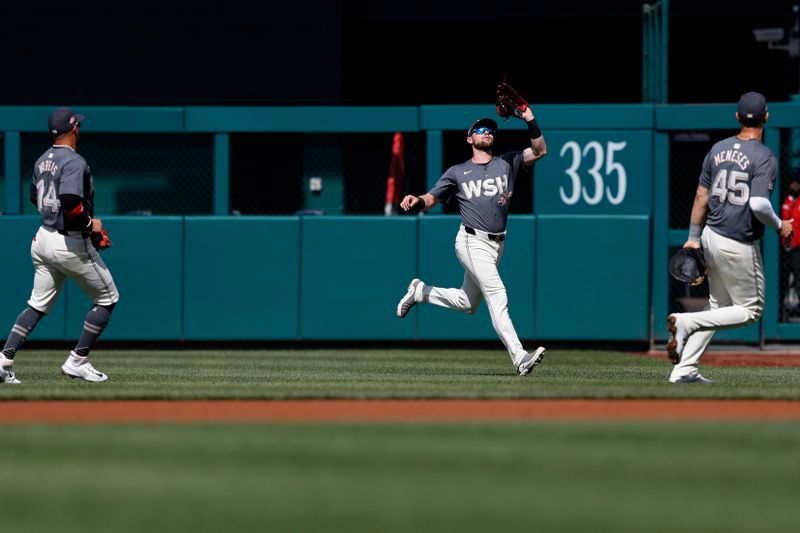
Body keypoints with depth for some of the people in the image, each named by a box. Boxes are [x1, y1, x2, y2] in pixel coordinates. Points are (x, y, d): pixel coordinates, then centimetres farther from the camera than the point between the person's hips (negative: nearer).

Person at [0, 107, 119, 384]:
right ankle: (77, 361, 6)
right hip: (72, 244, -8)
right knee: (107, 298, 8)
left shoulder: (42, 161, 9)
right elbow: (69, 202, -33)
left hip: (44, 238, 8)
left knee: (38, 305, 13)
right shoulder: (74, 162, -18)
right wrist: (90, 223, -14)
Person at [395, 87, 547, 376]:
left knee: (466, 303, 14)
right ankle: (519, 358, -26)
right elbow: (431, 198, 8)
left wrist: (530, 120, -11)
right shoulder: (457, 172, 7)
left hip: (496, 244, 5)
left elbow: (539, 151, 1)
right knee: (497, 295, -18)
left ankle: (420, 292, 38)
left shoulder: (508, 163, 12)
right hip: (472, 242, -5)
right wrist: (415, 202, -15)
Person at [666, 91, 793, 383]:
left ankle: (684, 368, 12)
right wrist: (779, 226, -8)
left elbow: (701, 196, 9)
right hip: (740, 246, -7)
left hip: (711, 237, 7)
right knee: (750, 310, 9)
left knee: (719, 305, 19)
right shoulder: (764, 157, -16)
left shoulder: (718, 149, 5)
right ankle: (686, 322, -8)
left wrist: (694, 237, 17)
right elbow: (758, 204, -27)